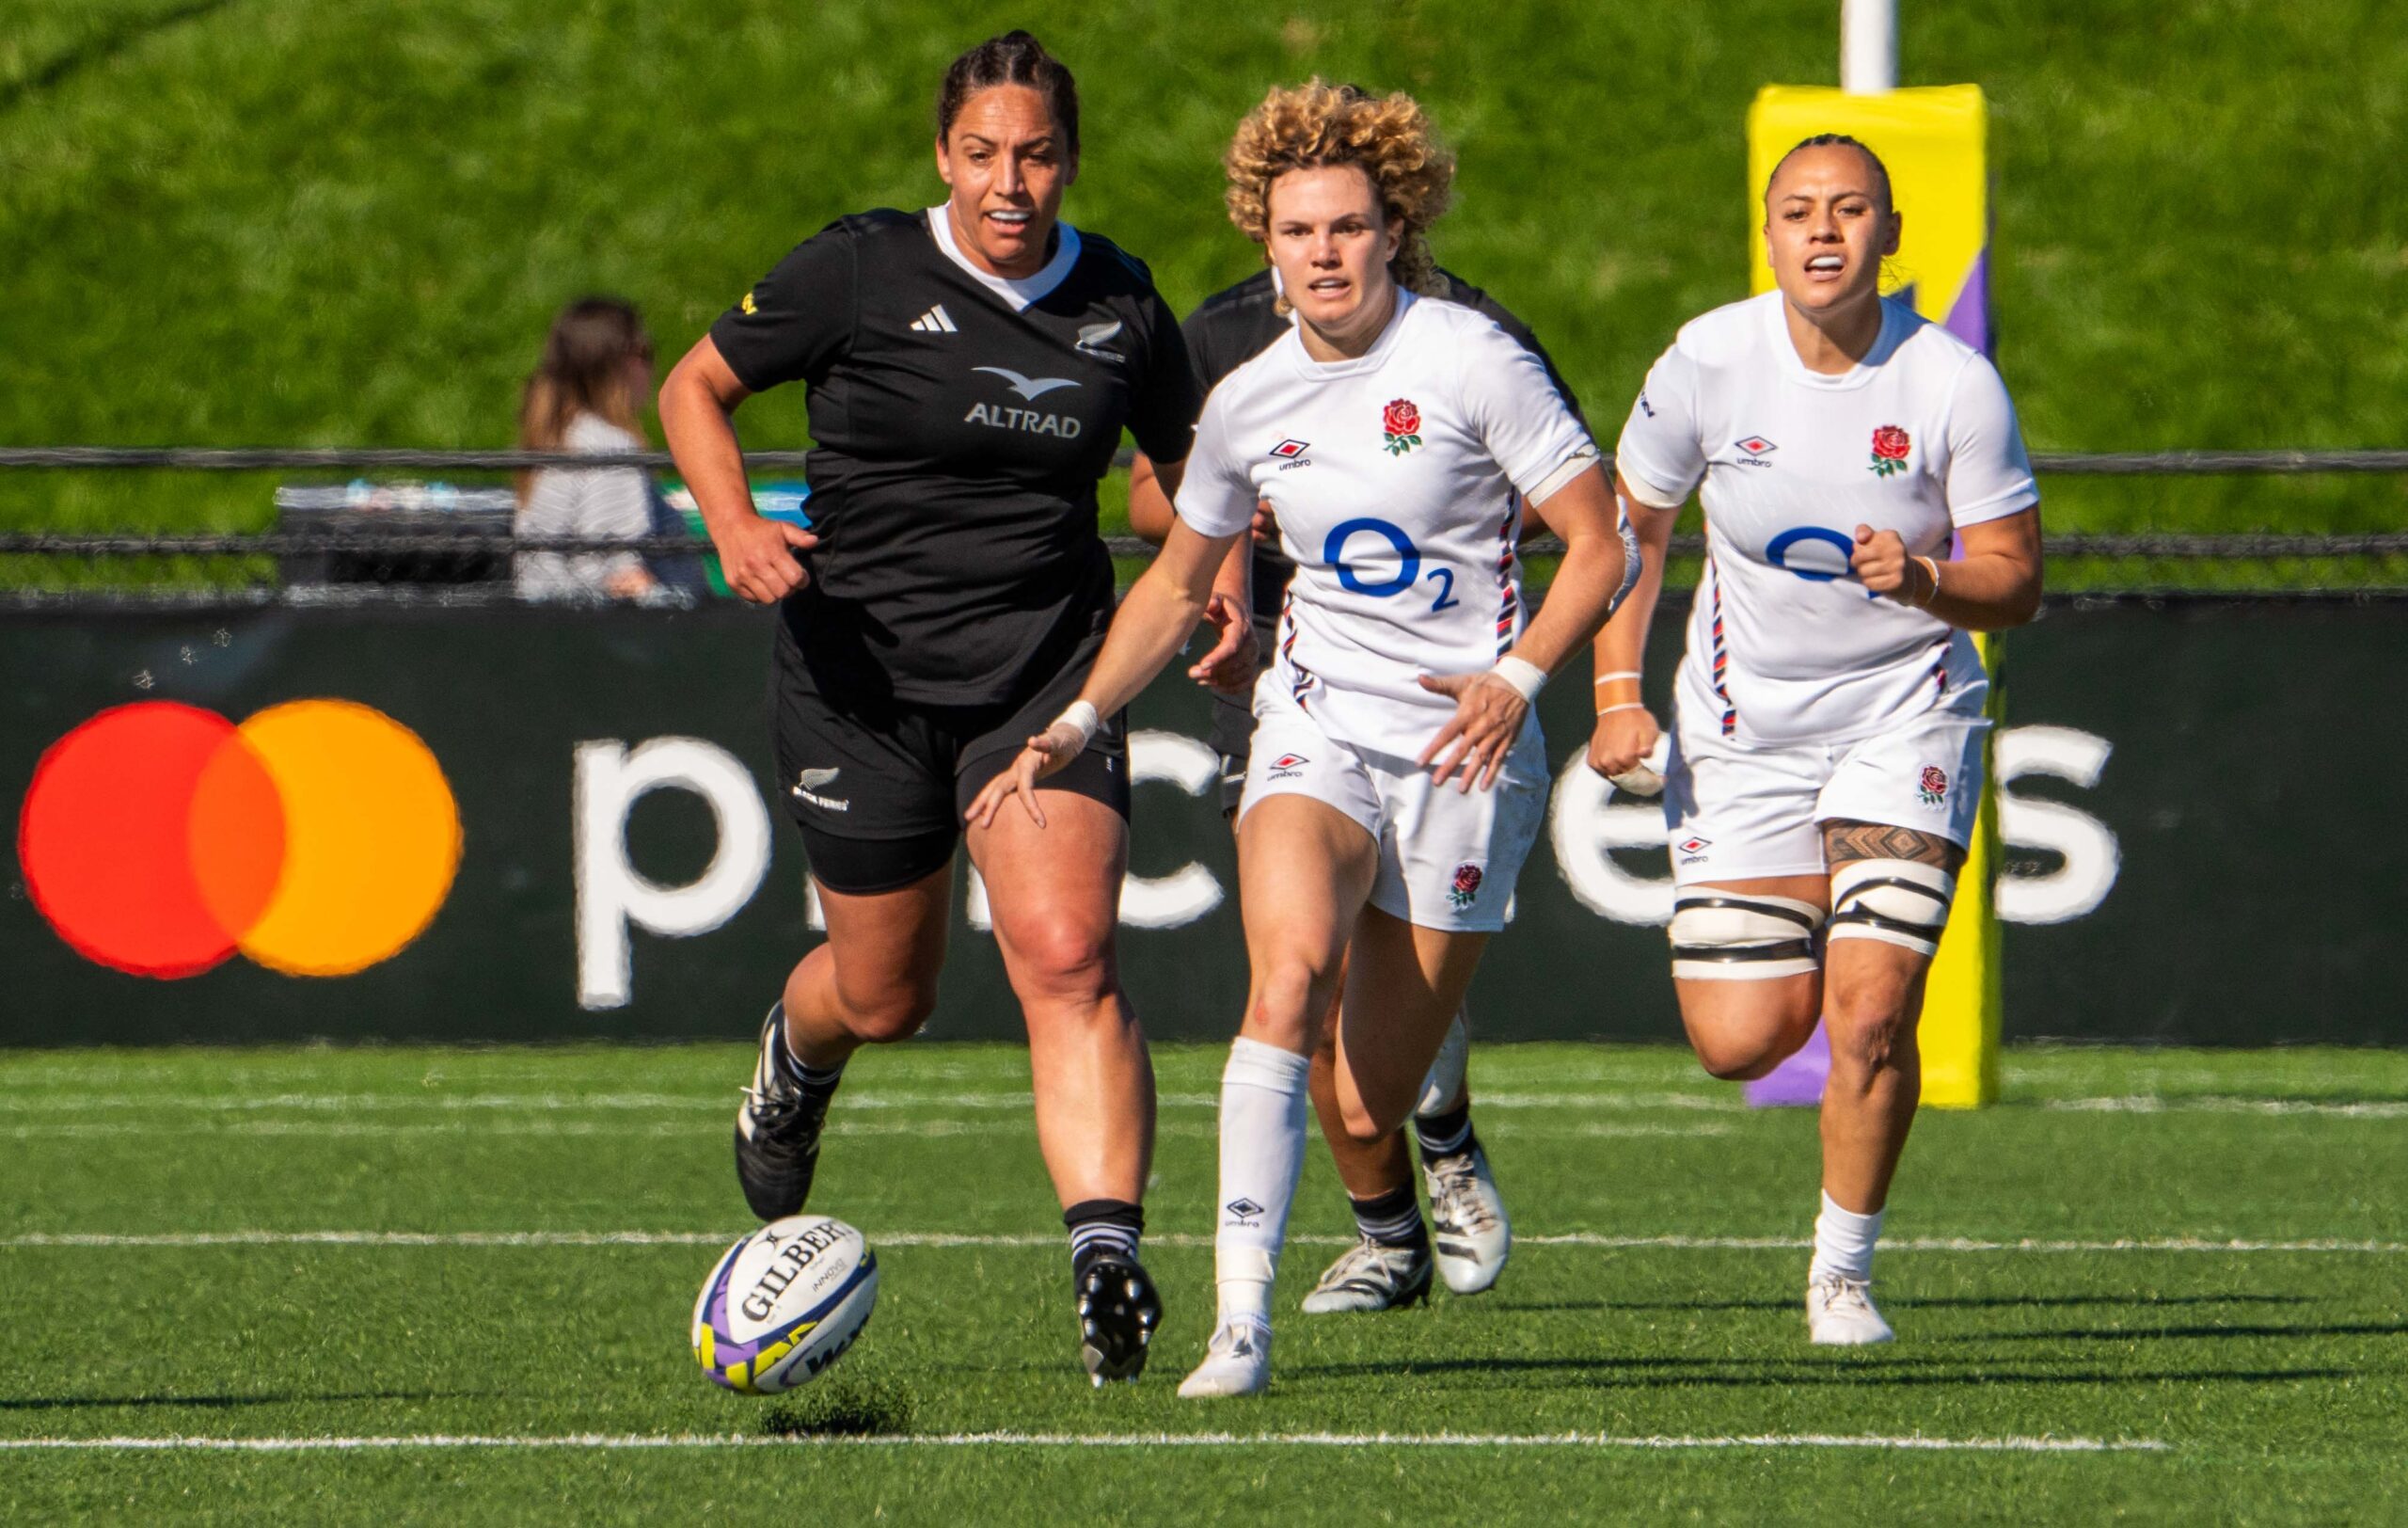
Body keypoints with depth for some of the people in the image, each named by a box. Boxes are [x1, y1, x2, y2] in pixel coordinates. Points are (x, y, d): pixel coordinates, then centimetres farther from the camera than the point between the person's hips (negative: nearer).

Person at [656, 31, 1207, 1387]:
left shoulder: (1120, 303, 2)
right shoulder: (862, 273, -8)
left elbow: (1188, 463, 18)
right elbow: (697, 384, 2)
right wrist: (735, 525, -15)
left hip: (1048, 669, 1)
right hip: (866, 670, -1)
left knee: (1068, 958, -19)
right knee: (885, 994, 11)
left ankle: (1108, 1256, -28)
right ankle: (796, 1061, 48)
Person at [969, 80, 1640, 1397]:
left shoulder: (1471, 362, -9)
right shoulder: (1249, 401, 5)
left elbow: (1600, 547, -7)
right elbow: (1176, 586, 20)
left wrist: (1516, 677, -21)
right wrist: (1073, 728, 11)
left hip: (1463, 743, -2)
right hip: (1318, 721, 2)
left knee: (1369, 1108, -1)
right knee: (1288, 973, -29)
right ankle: (1240, 1319, -33)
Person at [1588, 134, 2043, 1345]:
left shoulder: (1954, 384, -13)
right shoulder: (1708, 362, -9)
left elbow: (2013, 580, -7)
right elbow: (1628, 523, 6)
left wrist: (1923, 580, -28)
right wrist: (1617, 691, -2)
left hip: (1904, 710, -2)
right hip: (1743, 727, 2)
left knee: (1868, 1011, -16)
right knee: (1741, 1042, -3)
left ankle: (1843, 1269, 5)